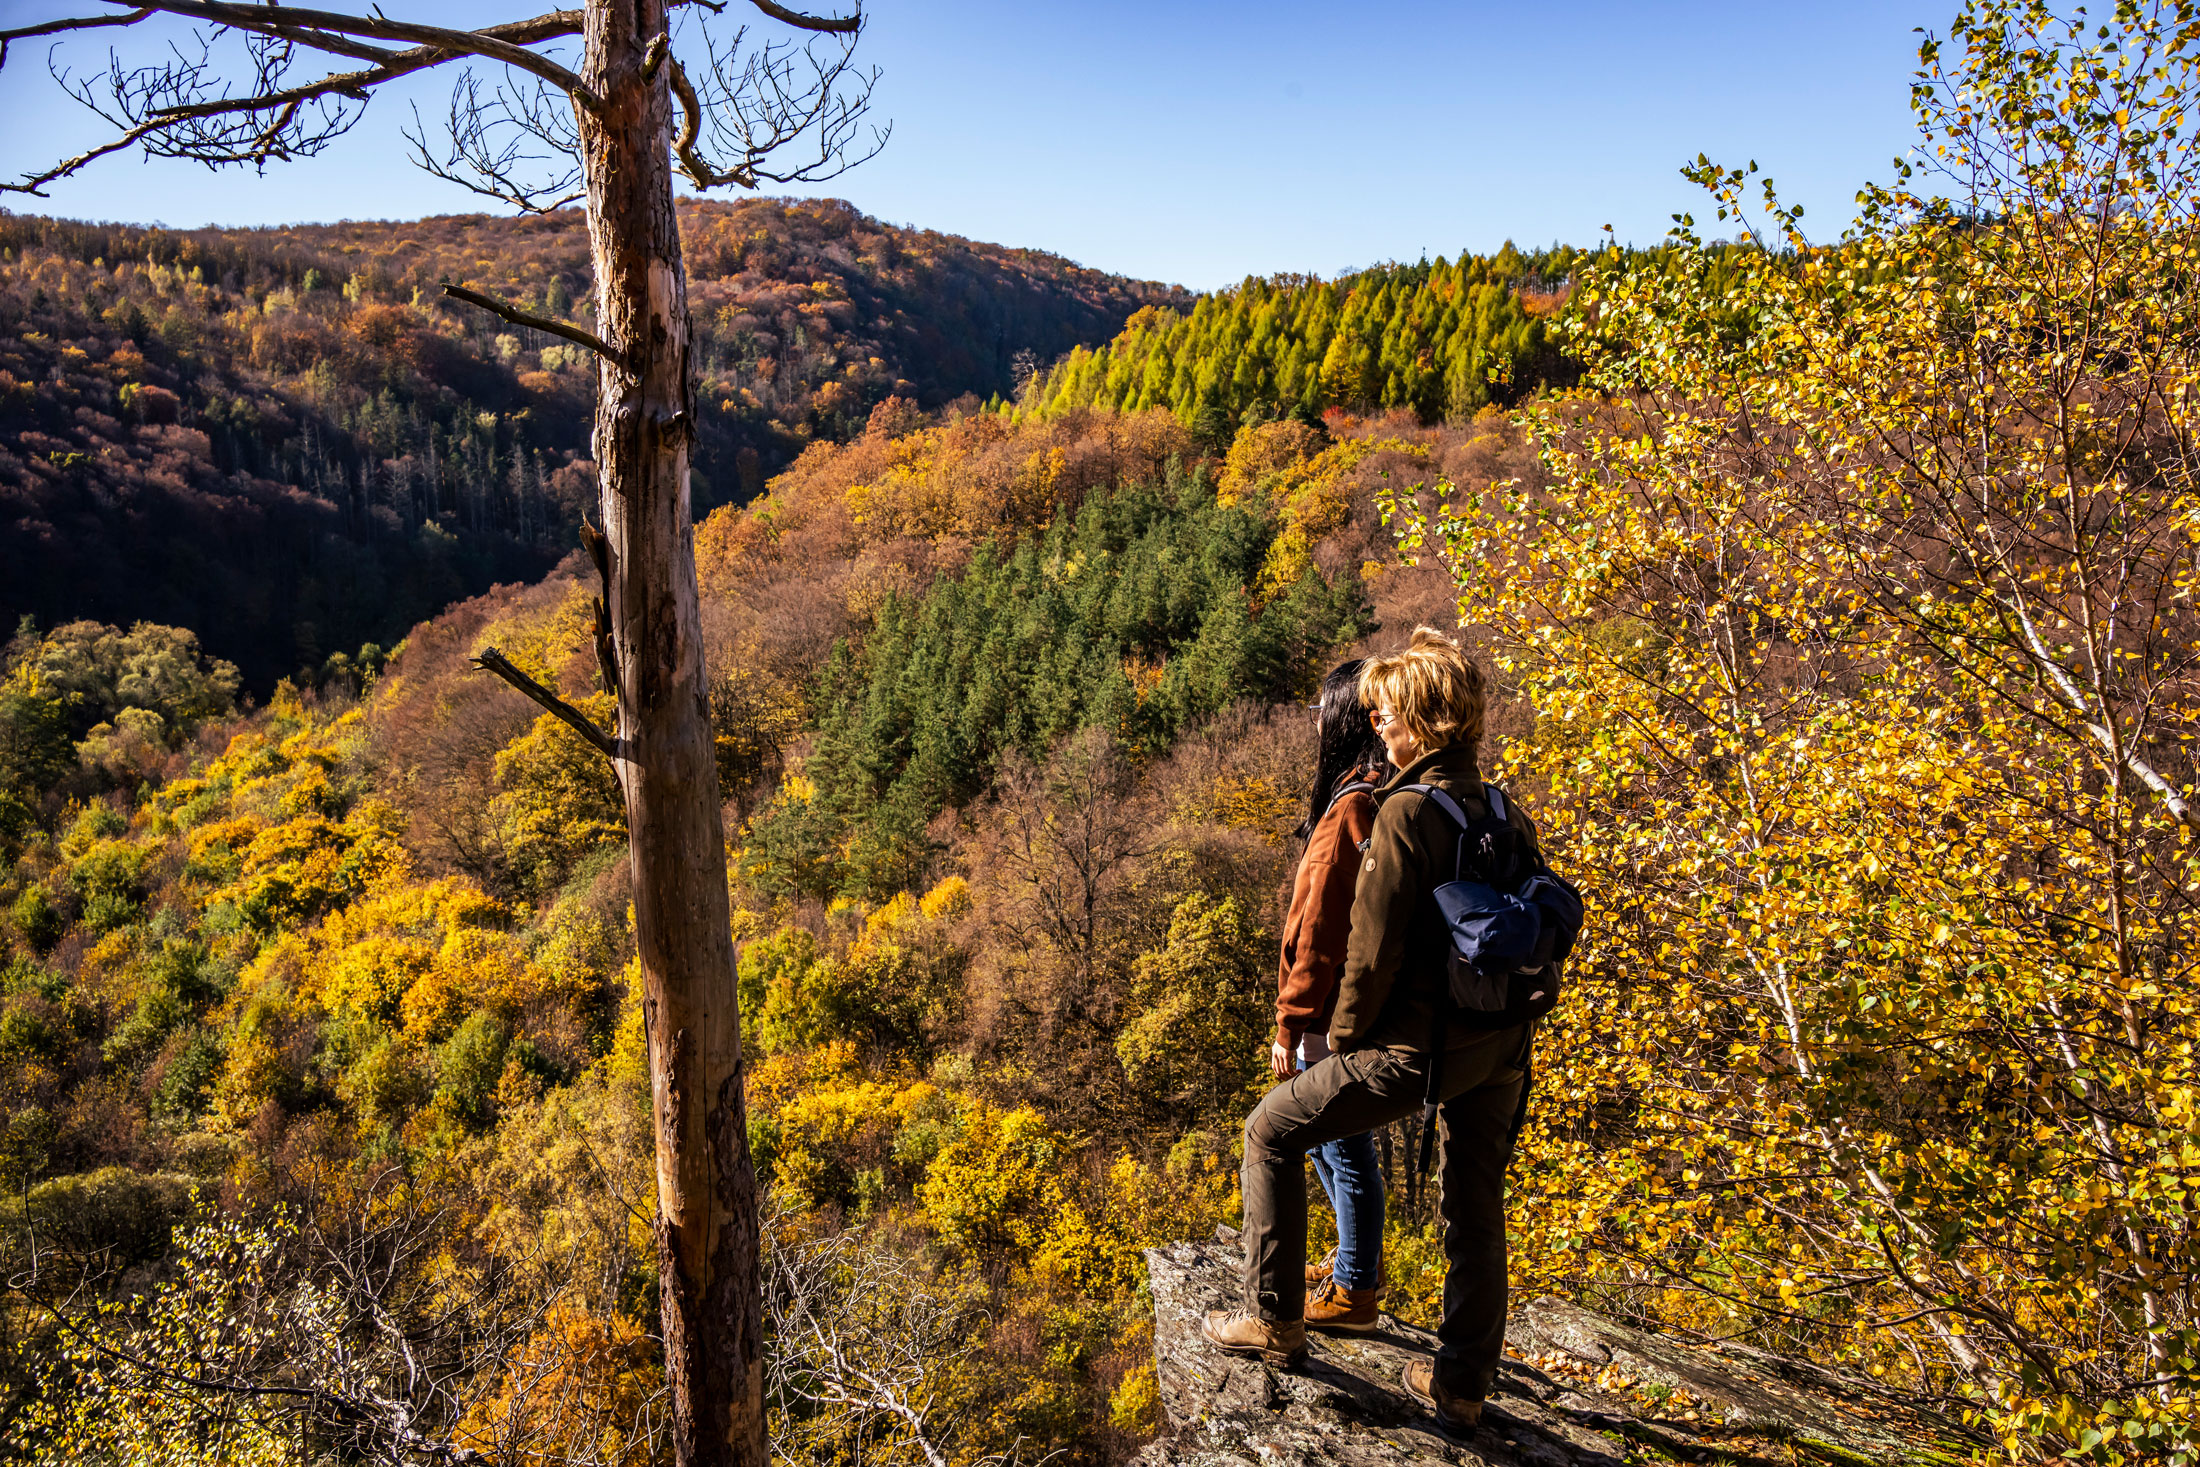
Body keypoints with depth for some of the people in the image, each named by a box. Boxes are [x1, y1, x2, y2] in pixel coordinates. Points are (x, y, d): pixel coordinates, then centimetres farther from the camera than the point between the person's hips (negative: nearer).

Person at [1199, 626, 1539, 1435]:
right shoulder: (1509, 818, 6)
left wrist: (1345, 1036, -3)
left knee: (1273, 1132, 9)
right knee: (1476, 1213, 18)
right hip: (1501, 1050, 8)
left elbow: (1373, 950, -17)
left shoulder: (1406, 814, -17)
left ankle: (1275, 1318, 15)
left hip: (1419, 1047, -7)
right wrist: (1502, 1025, 19)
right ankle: (1461, 1385, 30)